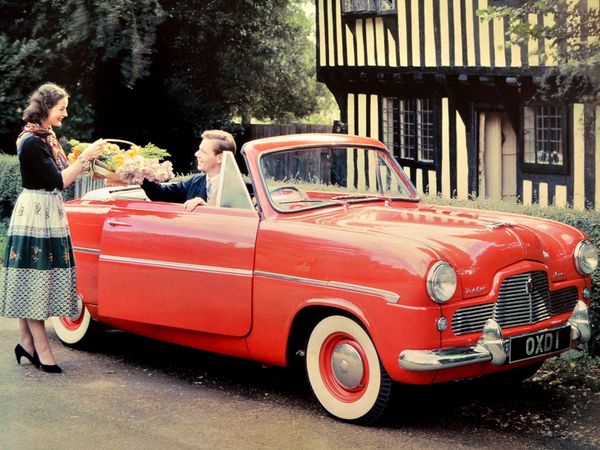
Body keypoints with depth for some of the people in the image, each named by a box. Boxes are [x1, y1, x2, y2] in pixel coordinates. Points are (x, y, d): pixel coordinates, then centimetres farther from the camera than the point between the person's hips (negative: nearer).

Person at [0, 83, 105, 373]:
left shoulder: (48, 137, 13)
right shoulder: (32, 141, -16)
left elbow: (62, 177, 15)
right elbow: (58, 181, -18)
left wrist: (87, 161, 7)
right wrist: (85, 157, -17)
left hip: (49, 215, 9)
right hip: (35, 215, -9)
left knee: (30, 283, 11)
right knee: (33, 282, -5)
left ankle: (26, 342, 15)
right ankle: (42, 351, -3)